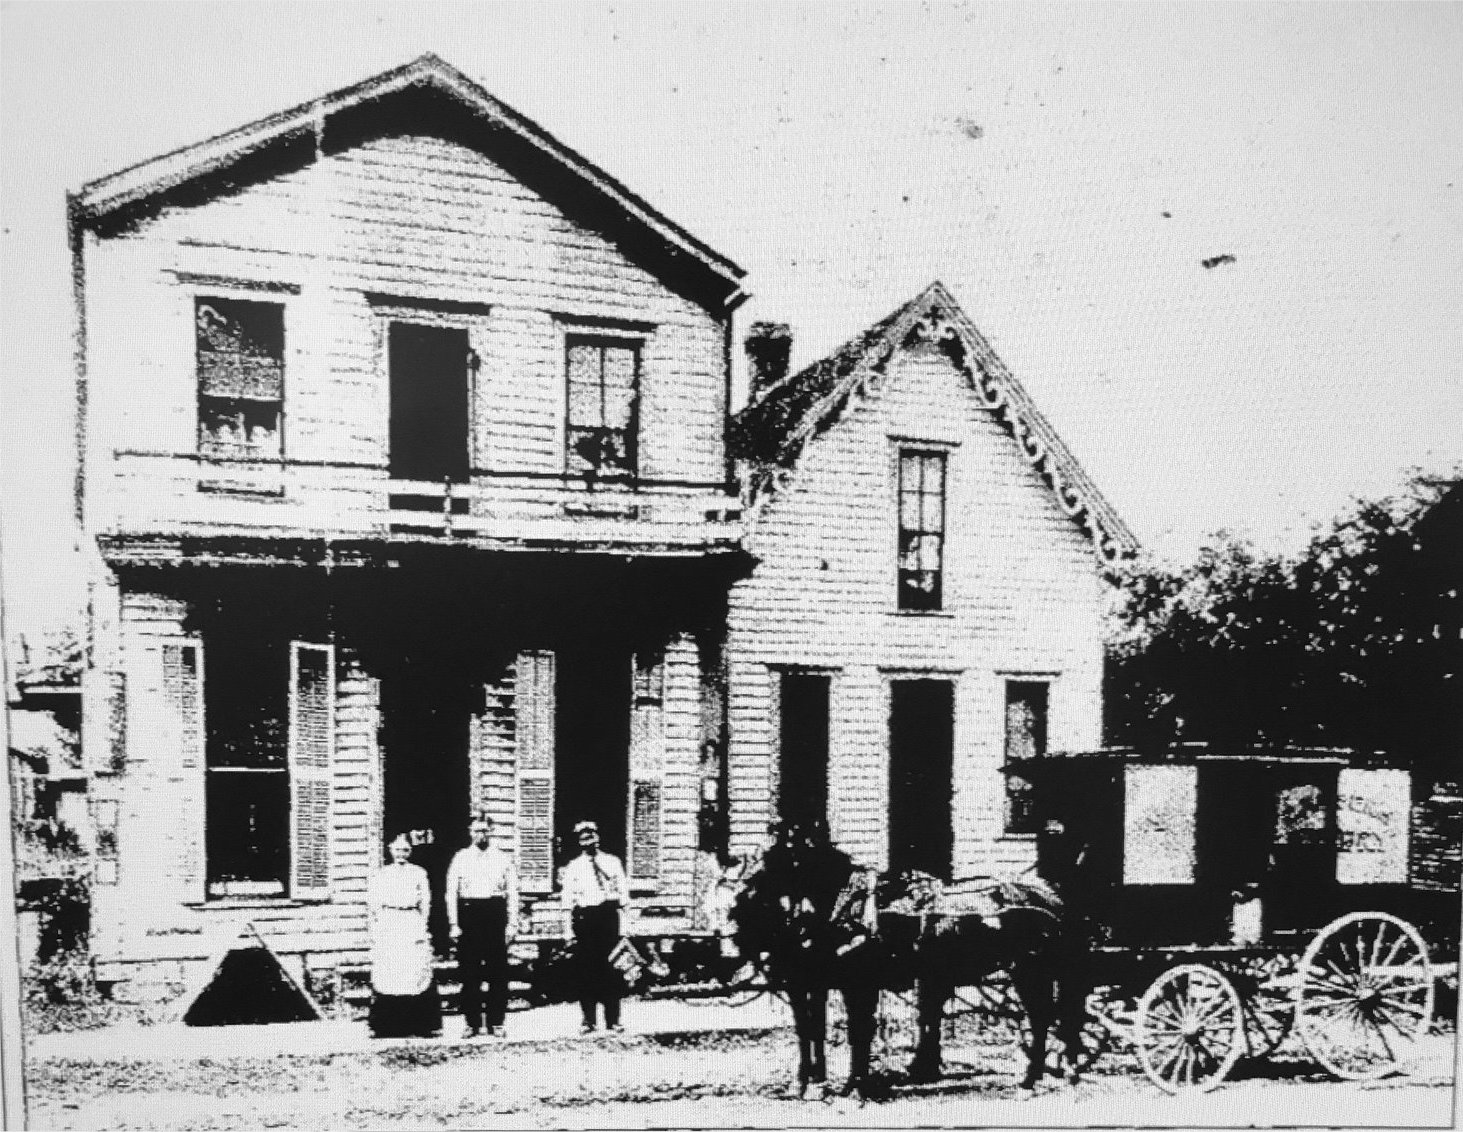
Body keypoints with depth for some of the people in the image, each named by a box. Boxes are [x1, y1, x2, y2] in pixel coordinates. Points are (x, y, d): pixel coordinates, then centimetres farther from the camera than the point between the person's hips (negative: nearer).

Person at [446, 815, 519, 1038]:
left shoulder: (503, 859, 8)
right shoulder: (461, 859, 7)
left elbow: (512, 893, 7)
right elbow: (451, 892, 5)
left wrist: (512, 924, 1)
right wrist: (454, 925, -2)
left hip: (496, 913, 0)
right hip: (468, 912, 0)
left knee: (497, 972, 1)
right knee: (469, 972, 1)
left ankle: (496, 1022, 9)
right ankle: (471, 1022, 9)